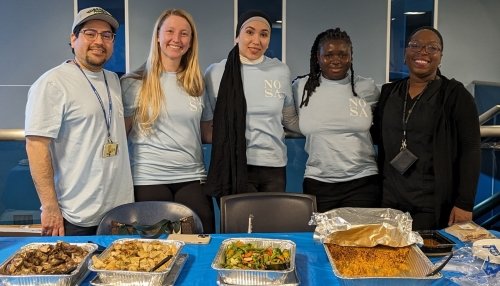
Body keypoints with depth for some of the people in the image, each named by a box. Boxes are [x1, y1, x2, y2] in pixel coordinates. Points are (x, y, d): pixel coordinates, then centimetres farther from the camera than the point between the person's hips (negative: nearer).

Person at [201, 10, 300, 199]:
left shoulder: (281, 71, 3)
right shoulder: (216, 73, -3)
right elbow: (206, 124, 4)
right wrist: (225, 147, -9)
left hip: (274, 166, 3)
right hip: (234, 167, -2)